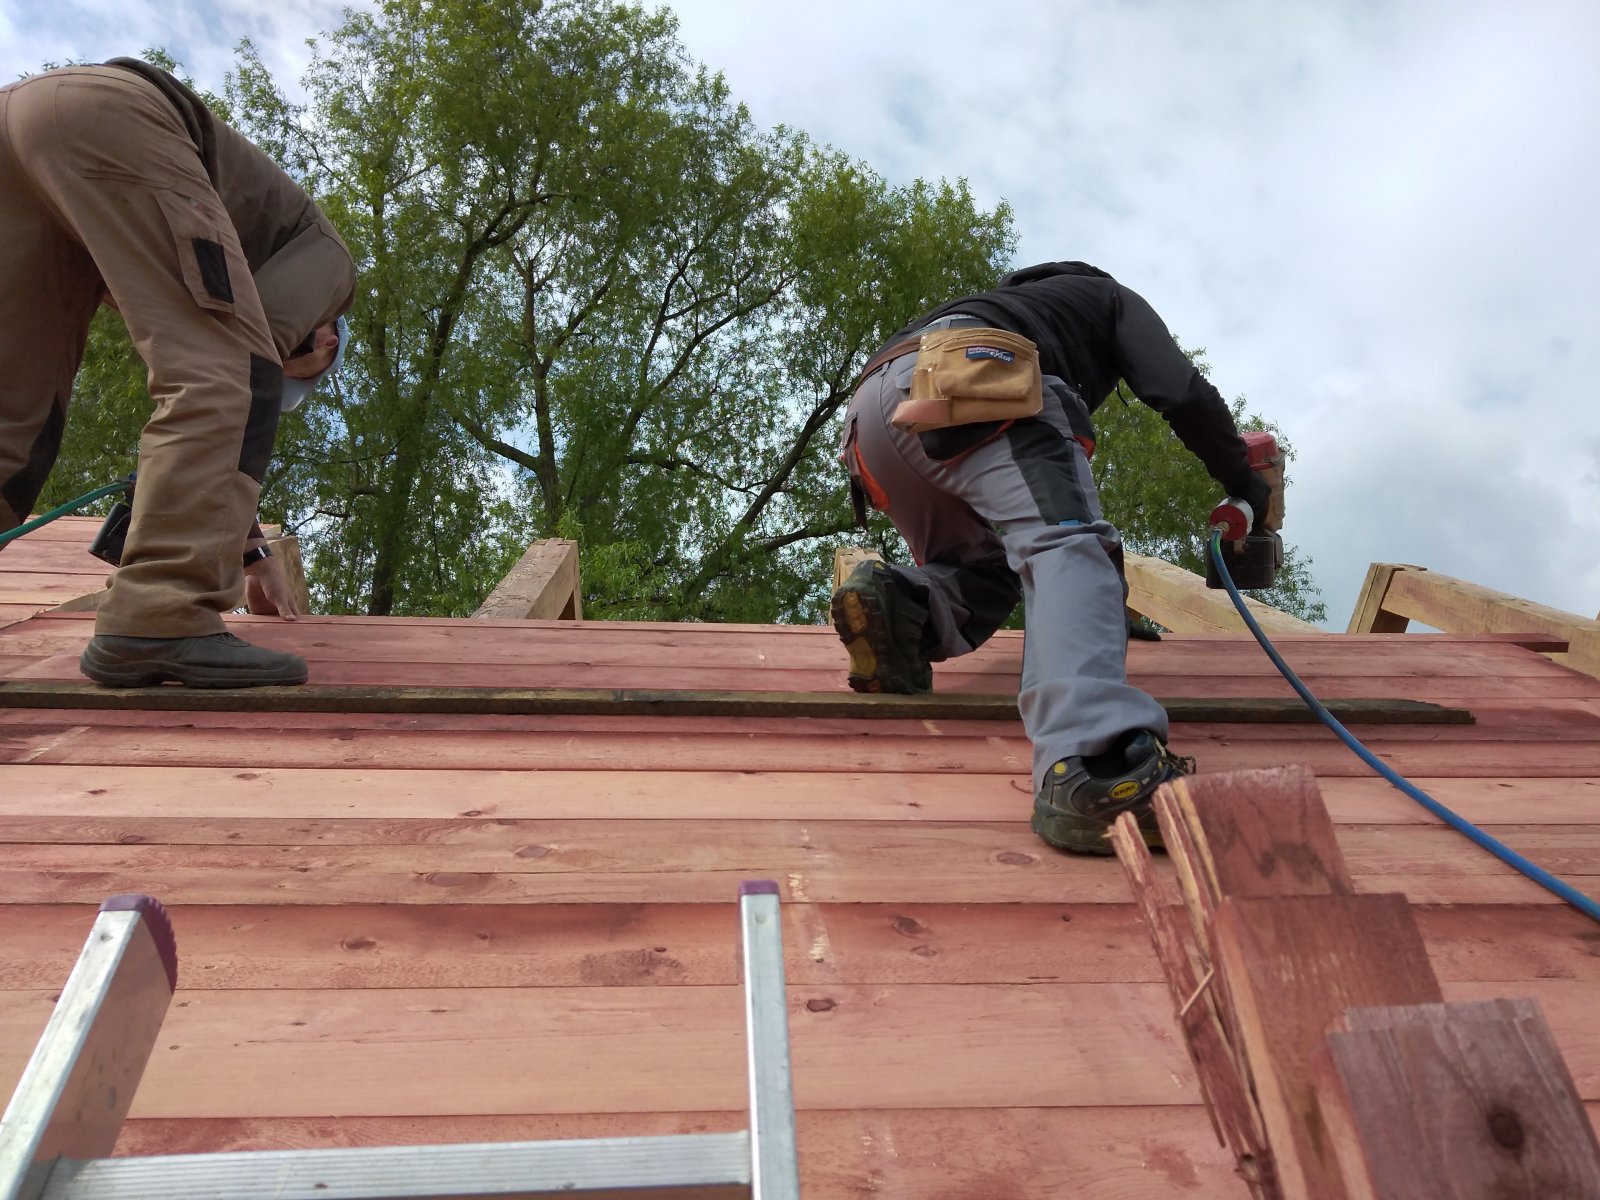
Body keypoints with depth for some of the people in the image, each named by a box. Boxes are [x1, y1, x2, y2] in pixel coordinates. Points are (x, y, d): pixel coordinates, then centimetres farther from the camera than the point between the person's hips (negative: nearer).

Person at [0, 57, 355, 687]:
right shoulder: (326, 258, 18)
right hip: (105, 115, -8)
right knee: (223, 370, -14)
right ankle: (159, 625, -25)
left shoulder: (246, 270, 37)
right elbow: (248, 356, -4)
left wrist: (247, 551, 39)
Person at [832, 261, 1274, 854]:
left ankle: (899, 603, -13)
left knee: (983, 575, 21)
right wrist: (1245, 481, 30)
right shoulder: (1113, 298, 34)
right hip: (965, 382, -6)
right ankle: (1094, 766, -45)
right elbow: (1181, 392, 13)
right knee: (1068, 545, -20)